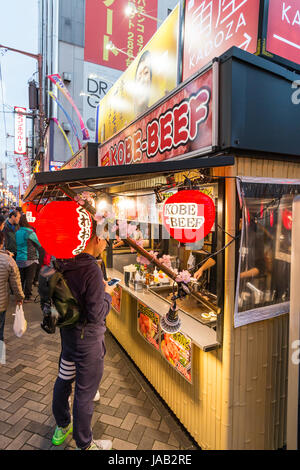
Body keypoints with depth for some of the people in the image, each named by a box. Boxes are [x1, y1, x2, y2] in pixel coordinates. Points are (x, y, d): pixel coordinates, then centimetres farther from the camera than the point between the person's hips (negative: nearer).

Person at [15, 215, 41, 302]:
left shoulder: (17, 233, 6)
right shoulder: (30, 232, -13)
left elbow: (17, 245, 15)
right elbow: (39, 244, -4)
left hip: (19, 259, 6)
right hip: (30, 259, -6)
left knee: (21, 278, 14)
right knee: (29, 279, 3)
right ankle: (27, 297, 8)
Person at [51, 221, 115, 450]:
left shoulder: (63, 264, -5)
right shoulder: (92, 270, -28)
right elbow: (96, 315, -25)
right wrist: (107, 294, -10)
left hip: (67, 333, 8)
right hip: (88, 340, -8)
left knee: (63, 380, 25)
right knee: (85, 393, 11)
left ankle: (62, 427, 49)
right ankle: (85, 444, 33)